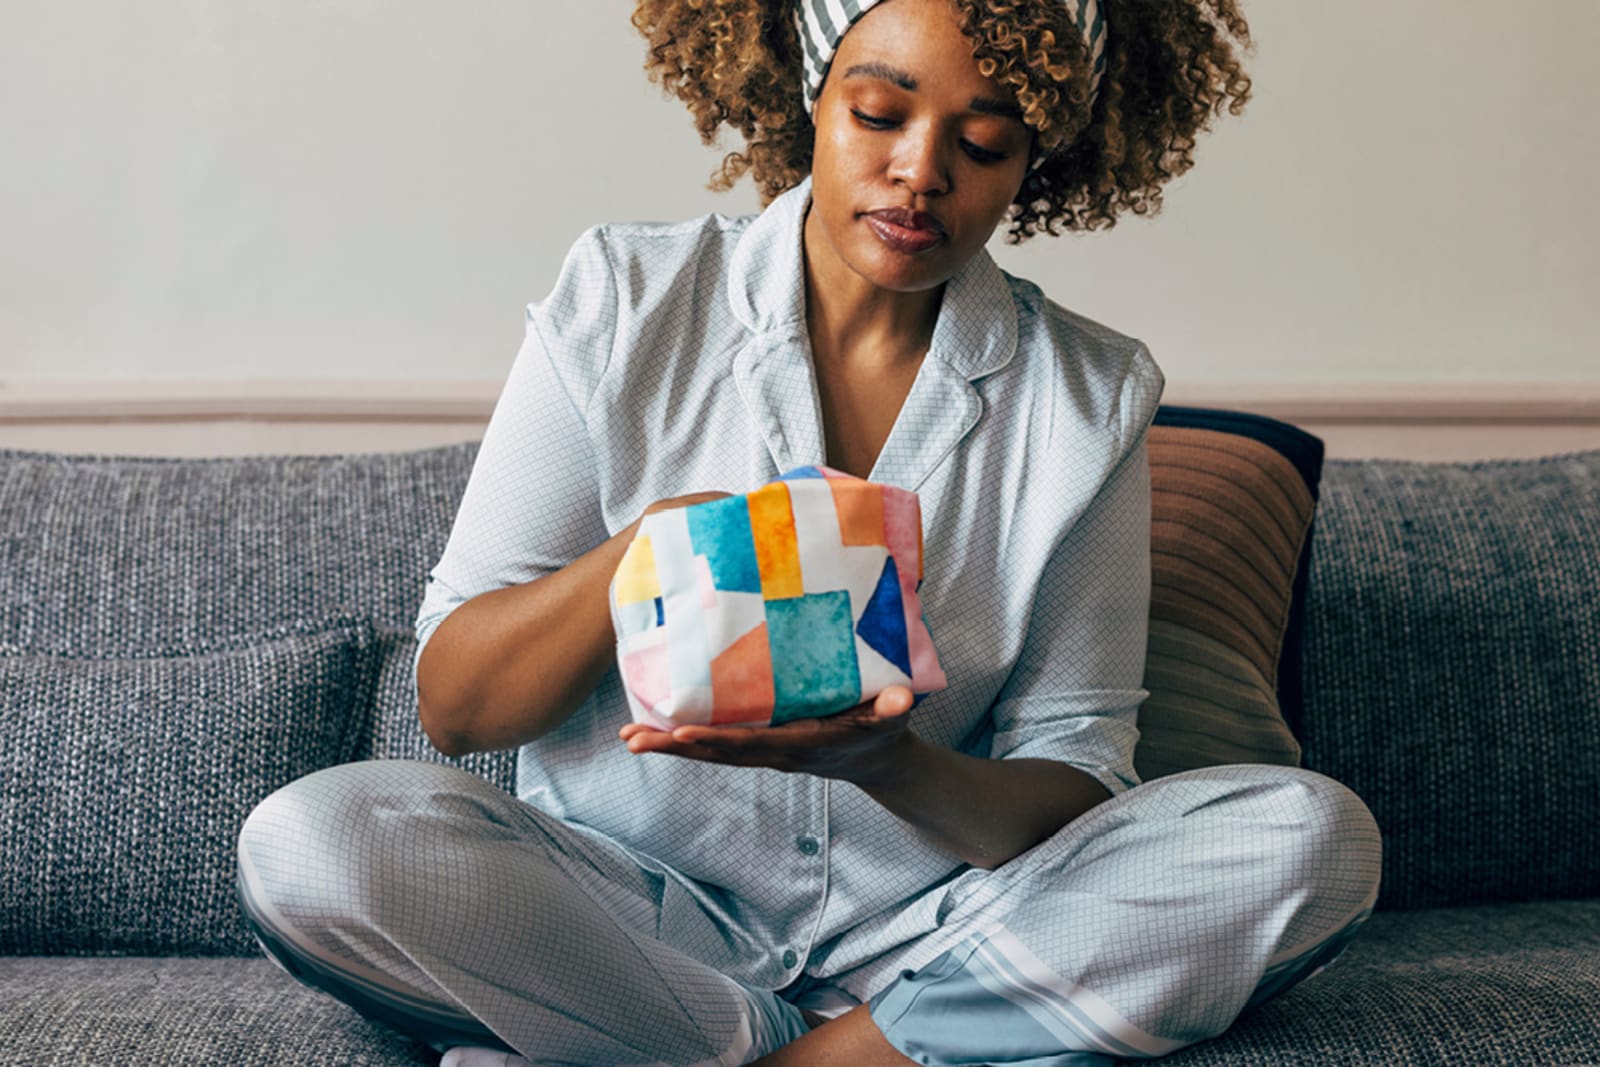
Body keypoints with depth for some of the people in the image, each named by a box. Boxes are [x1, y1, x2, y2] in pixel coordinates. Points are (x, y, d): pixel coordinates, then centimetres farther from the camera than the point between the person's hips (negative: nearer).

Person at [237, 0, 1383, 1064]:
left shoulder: (1091, 396, 1)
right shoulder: (627, 301, -1)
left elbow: (1073, 788, -3)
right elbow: (453, 701, -3)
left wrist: (885, 762, -26)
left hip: (928, 922, 1)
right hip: (627, 901, -1)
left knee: (1311, 838, -22)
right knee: (308, 840, -27)